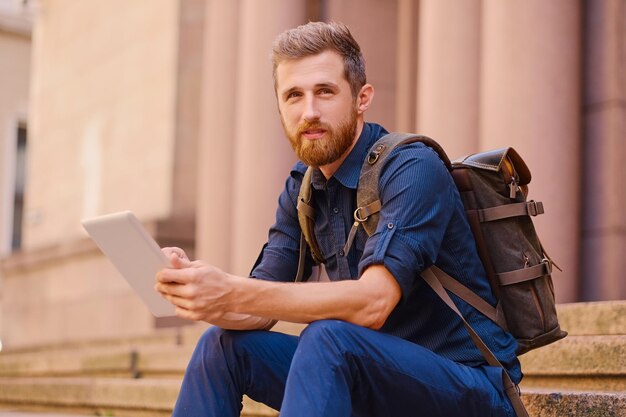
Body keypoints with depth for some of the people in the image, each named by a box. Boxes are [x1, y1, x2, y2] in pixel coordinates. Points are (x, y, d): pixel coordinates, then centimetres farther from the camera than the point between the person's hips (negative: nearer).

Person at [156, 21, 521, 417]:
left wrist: (232, 291, -37)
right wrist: (198, 291, -22)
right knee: (225, 344, -3)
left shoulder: (413, 169, -17)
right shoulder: (302, 188, 6)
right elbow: (260, 313, 0)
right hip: (383, 378, 7)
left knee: (327, 339, -31)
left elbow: (372, 302, -30)